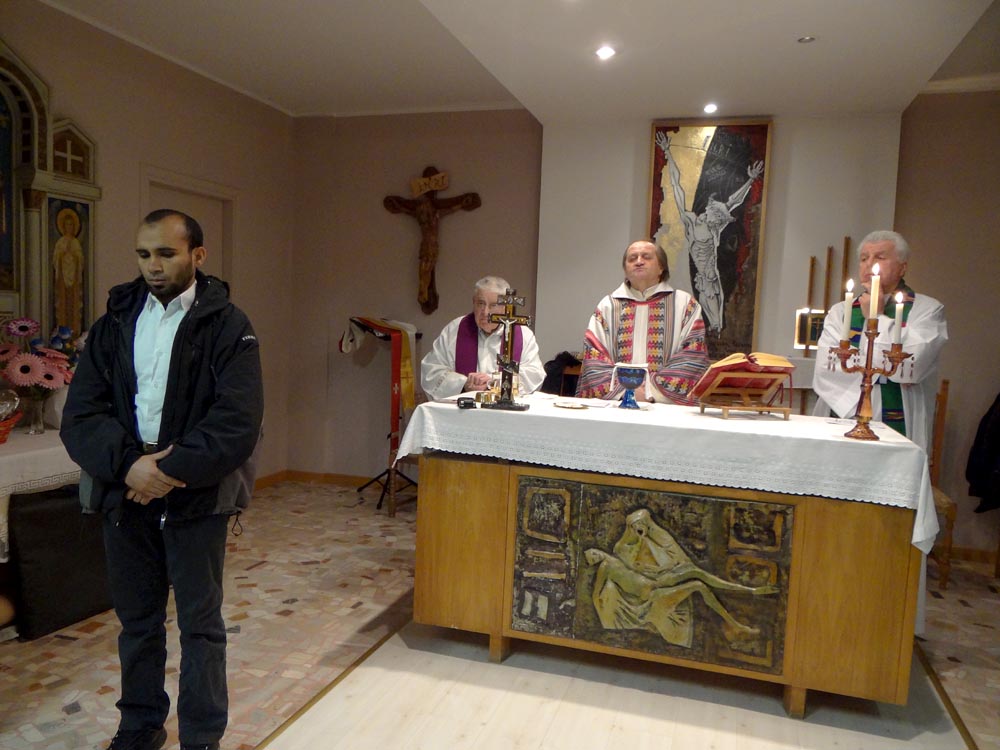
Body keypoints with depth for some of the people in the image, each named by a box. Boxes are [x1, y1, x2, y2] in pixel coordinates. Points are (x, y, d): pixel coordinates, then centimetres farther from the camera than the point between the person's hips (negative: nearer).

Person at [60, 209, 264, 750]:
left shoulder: (226, 326, -6)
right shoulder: (115, 323, 7)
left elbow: (238, 421, -15)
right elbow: (80, 413, 0)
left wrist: (170, 471, -19)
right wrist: (128, 464, -17)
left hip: (195, 495, -4)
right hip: (125, 489, 4)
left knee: (200, 623, 7)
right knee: (136, 619, 18)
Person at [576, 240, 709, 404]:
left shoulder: (686, 304, 11)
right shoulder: (607, 306, 13)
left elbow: (694, 357, 1)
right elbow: (594, 360, 5)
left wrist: (653, 390, -10)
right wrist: (623, 390, -10)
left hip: (666, 405, -1)